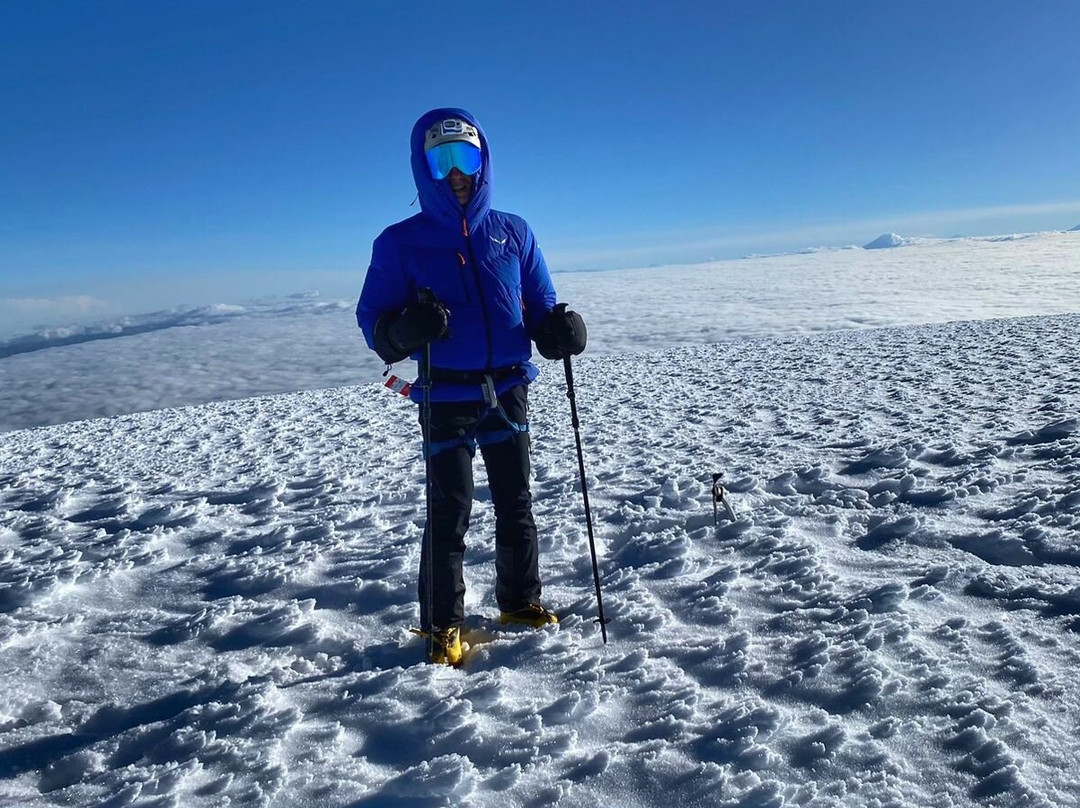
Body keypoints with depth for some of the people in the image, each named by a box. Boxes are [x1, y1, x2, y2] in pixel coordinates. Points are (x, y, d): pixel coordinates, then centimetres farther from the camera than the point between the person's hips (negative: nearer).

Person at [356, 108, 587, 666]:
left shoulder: (512, 232, 5)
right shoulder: (401, 241, -2)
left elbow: (540, 305, 11)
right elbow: (373, 319, -2)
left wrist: (558, 329, -12)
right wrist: (403, 331, -25)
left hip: (508, 391, 3)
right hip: (446, 398, -3)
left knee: (516, 505, 14)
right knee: (449, 513, 0)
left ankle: (520, 600, 32)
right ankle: (443, 624, 17)